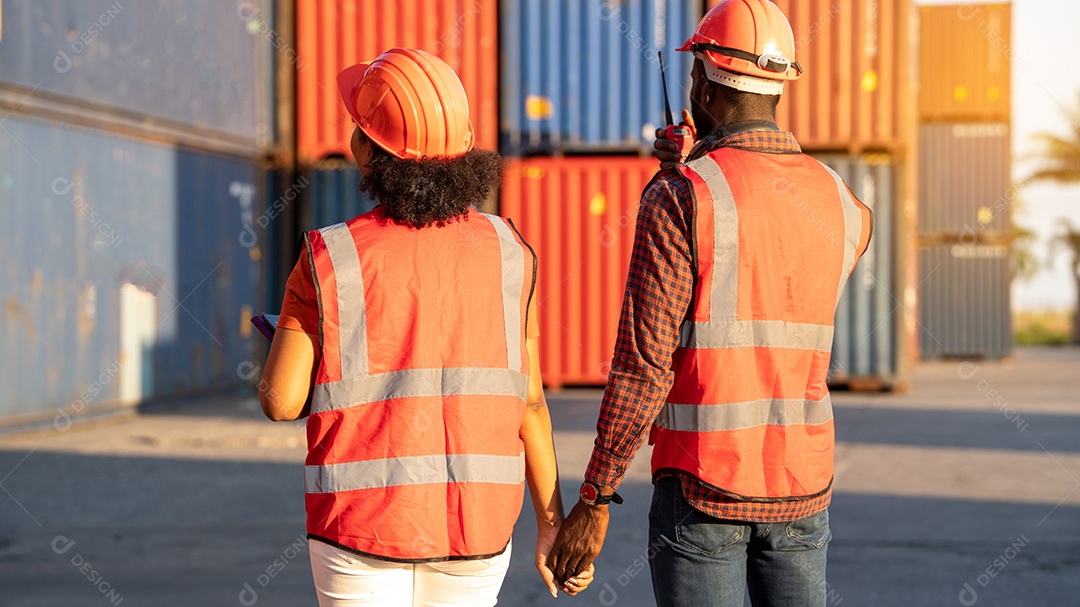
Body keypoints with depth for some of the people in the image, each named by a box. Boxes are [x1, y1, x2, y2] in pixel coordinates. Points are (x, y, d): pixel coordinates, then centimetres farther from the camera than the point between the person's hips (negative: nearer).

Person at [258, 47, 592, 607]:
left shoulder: (329, 261, -10)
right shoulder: (506, 253, -2)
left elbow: (281, 401, -8)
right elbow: (529, 401, -1)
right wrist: (552, 525, 5)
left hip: (363, 526, -3)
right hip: (478, 530, 3)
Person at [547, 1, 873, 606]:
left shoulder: (680, 197, -12)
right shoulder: (841, 203, 5)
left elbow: (644, 368, -16)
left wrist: (595, 500, -9)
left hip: (703, 488, -5)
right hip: (803, 486, 5)